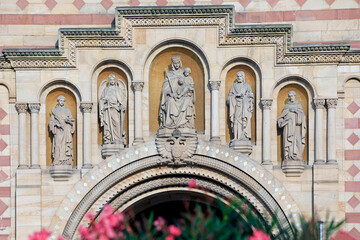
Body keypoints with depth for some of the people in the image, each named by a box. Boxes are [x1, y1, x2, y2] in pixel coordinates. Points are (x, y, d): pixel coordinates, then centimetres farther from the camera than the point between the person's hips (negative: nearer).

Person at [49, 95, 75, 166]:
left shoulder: (67, 110, 13)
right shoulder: (54, 111, 9)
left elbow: (72, 120, 11)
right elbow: (51, 121, 6)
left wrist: (69, 120, -12)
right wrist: (56, 124, -12)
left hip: (66, 131, 1)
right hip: (58, 131, -1)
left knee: (66, 145, -6)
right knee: (58, 145, -10)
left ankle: (67, 161, -6)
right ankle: (57, 161, -11)